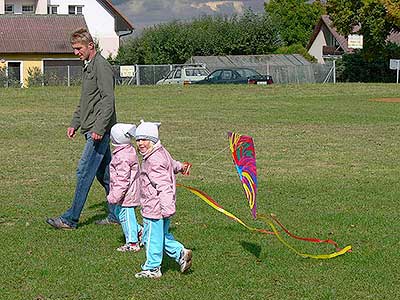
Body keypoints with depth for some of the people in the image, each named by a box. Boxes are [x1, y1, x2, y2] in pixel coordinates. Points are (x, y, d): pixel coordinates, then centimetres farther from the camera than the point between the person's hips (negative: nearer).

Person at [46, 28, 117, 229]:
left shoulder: (101, 66, -13)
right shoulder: (88, 67, 18)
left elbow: (108, 101, -20)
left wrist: (99, 129, -24)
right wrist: (75, 124, 20)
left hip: (100, 131, -10)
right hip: (91, 129, 10)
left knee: (84, 171, -9)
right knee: (103, 173, 12)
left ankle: (71, 219, -7)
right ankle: (117, 214, 18)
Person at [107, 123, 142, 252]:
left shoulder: (122, 157, -25)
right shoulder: (129, 150, 7)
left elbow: (122, 179, -25)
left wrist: (114, 196, -21)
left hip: (126, 194, -10)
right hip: (130, 193, 10)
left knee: (125, 216, 1)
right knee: (118, 212, 20)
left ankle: (132, 243, 11)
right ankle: (139, 231, 25)